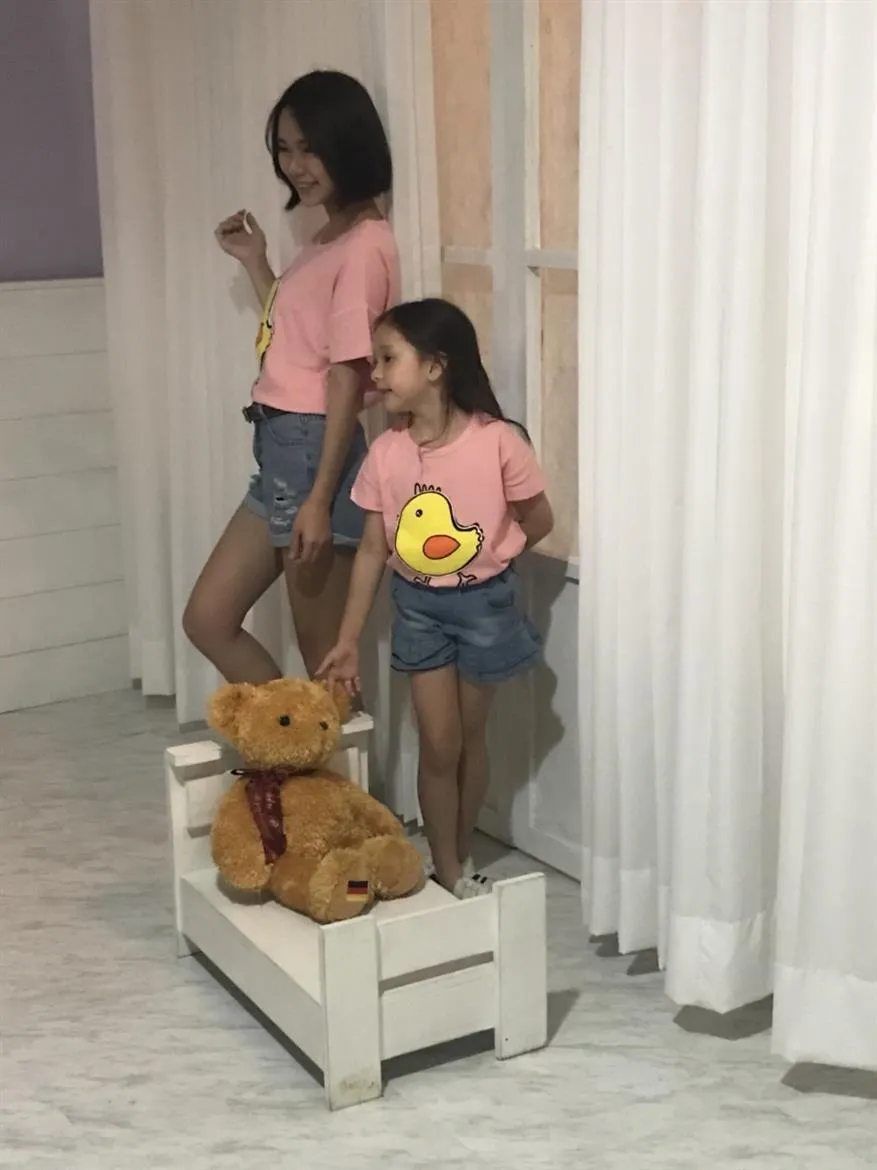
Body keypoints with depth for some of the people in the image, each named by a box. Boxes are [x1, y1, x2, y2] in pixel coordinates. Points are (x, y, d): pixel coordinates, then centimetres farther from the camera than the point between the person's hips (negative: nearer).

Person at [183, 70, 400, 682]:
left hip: (317, 451, -10)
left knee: (323, 652, 1)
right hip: (282, 448, 10)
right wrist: (255, 261, 20)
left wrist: (320, 498, -21)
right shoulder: (328, 238, 15)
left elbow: (348, 376, -19)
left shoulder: (363, 245, -15)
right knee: (208, 618, 13)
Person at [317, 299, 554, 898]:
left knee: (470, 736, 13)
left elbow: (538, 521, -5)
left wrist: (486, 561, 6)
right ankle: (447, 873, 17)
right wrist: (348, 641, -2)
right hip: (418, 606, 2)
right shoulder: (386, 453, -10)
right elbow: (372, 549, -2)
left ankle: (463, 861, 32)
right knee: (438, 744, 3)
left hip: (484, 603, -2)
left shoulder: (499, 442, -20)